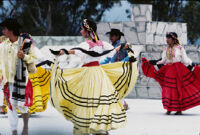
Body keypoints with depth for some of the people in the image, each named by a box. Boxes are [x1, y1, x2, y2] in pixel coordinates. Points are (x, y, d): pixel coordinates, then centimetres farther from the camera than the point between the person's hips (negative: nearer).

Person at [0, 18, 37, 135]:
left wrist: (24, 56, -16)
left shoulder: (25, 43, -6)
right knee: (10, 104, 4)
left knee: (21, 103, -5)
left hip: (21, 78, -4)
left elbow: (32, 58, 3)